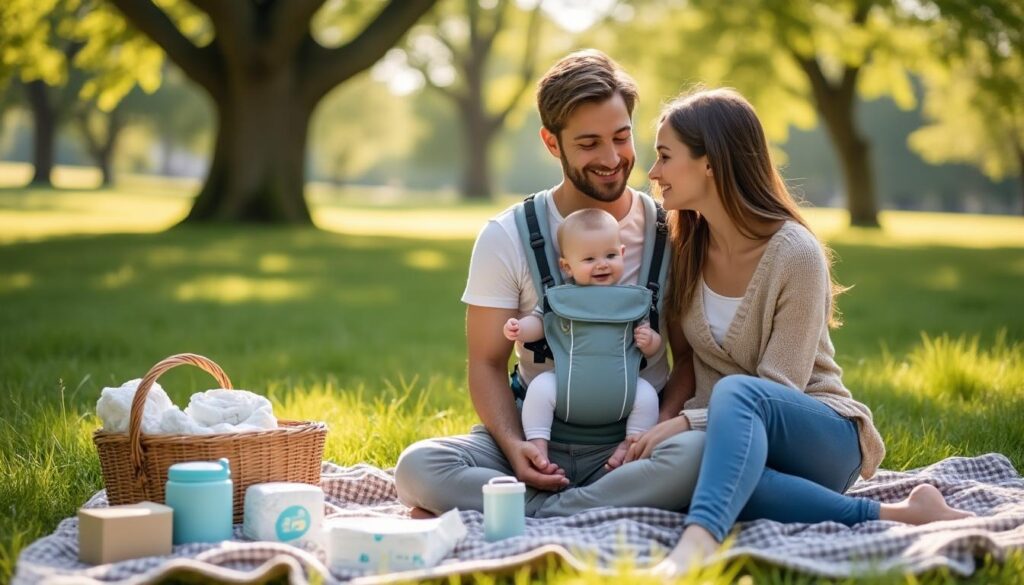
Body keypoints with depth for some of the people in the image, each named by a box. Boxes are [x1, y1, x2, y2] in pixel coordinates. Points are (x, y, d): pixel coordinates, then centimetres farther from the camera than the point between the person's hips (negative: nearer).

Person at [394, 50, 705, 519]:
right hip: (538, 441, 0)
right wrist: (514, 446, -16)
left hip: (630, 447, 0)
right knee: (417, 467, -27)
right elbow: (487, 362, 3)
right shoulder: (505, 238, 1)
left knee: (696, 454, -36)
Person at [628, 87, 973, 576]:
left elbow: (776, 390, -16)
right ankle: (891, 515, -28)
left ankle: (697, 543, -62)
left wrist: (687, 421, -27)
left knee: (737, 392, -39)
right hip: (742, 434, 4)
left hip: (823, 437, -4)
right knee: (698, 465, -36)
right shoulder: (684, 248, 3)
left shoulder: (796, 254, -16)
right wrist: (658, 429, -12)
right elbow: (682, 363, 6)